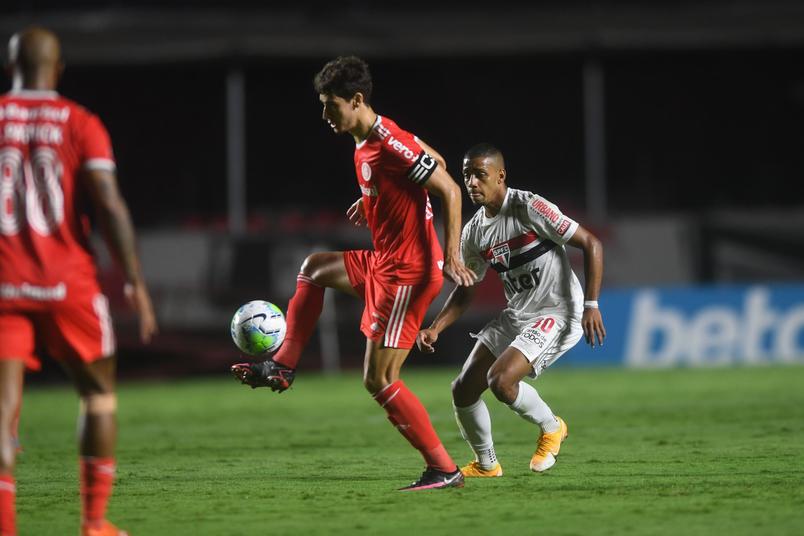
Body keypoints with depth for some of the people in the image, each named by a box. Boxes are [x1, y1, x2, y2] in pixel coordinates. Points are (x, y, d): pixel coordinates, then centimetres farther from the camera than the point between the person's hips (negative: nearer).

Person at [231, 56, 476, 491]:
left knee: (378, 381, -8)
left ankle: (443, 470, -6)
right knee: (315, 267, 26)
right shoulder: (365, 144, 9)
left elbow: (449, 189, -20)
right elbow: (433, 161, 23)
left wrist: (451, 256, -25)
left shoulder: (389, 145, -21)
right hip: (383, 263, 10)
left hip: (406, 274, -10)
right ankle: (282, 368, 27)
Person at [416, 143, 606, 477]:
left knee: (500, 380, -26)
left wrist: (591, 305, -20)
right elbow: (465, 290, 18)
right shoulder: (473, 232, 5)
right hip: (516, 316, 8)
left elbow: (591, 244, -14)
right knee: (462, 391, 2)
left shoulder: (529, 208, -16)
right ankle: (486, 464, 24)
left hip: (556, 314, -8)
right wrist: (435, 329, 4)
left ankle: (551, 427, 3)